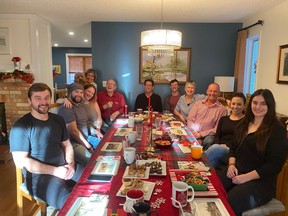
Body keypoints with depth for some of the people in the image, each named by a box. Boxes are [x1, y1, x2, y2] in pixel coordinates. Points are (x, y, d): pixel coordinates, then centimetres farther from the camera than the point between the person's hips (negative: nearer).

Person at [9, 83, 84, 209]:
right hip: (39, 175, -7)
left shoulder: (58, 120, 10)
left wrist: (71, 164, -6)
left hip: (64, 167, 7)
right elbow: (21, 161, -14)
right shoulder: (21, 127, -11)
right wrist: (55, 171, -17)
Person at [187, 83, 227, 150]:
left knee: (209, 140, -35)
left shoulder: (222, 109, 3)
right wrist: (194, 133, -10)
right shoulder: (198, 103, 13)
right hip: (193, 133, 2)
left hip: (206, 135, -1)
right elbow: (190, 119, 6)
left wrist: (201, 134, -12)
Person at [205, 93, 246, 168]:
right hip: (219, 148, 3)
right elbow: (217, 136, 14)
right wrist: (219, 145, -7)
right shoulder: (223, 119, 23)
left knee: (216, 148, -34)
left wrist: (227, 145, -15)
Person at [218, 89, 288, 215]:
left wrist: (247, 177, -16)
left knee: (231, 202, -30)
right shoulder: (244, 124, 13)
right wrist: (231, 164, -1)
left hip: (261, 181, -5)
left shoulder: (277, 130, -6)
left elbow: (275, 164, -11)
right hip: (236, 172, 5)